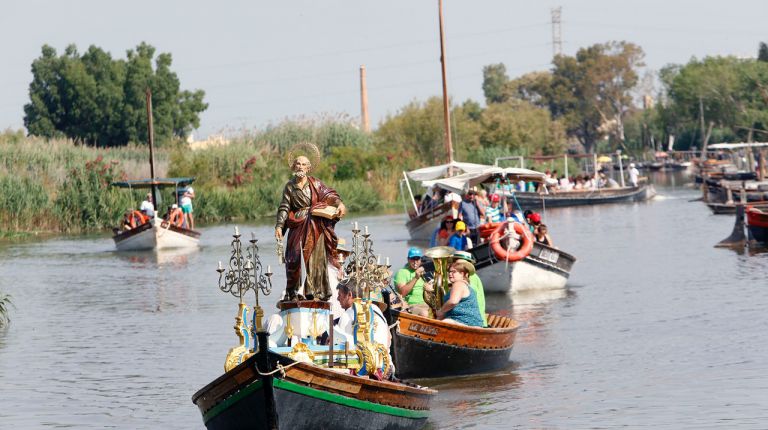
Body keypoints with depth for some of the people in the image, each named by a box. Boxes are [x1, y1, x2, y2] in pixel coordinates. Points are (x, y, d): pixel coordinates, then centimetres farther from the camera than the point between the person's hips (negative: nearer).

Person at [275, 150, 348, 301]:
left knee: (315, 257, -7)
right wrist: (279, 226, -3)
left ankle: (314, 291, -6)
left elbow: (329, 195, -3)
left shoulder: (315, 183, 6)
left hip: (315, 227, -1)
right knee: (295, 258, -6)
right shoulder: (289, 186, 10)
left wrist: (339, 204, -24)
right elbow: (284, 208, 8)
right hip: (298, 226, 1)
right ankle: (293, 292, -2)